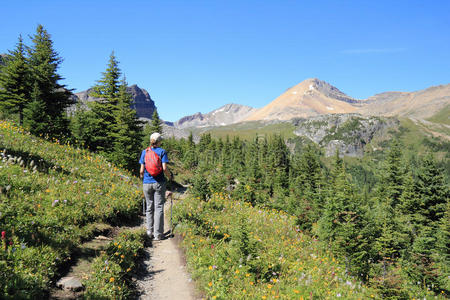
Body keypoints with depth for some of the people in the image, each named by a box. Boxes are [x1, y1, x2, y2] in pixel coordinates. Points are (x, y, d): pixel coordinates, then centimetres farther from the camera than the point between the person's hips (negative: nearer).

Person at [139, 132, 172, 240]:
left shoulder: (144, 152, 4)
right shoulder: (162, 152, -3)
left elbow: (142, 170, 1)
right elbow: (164, 168, -11)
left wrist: (141, 176, 22)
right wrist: (170, 176, 7)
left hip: (147, 183, 3)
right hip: (159, 183, -2)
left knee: (149, 207, 14)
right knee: (159, 208, 2)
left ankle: (149, 231, 13)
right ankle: (158, 234, 2)